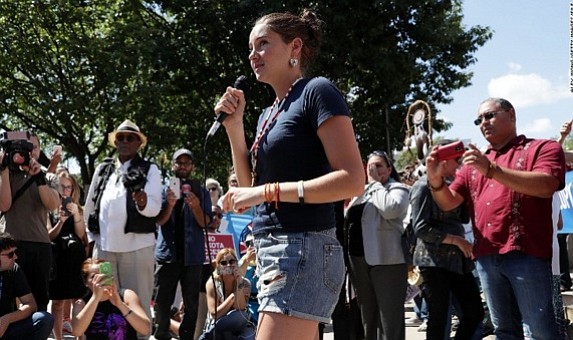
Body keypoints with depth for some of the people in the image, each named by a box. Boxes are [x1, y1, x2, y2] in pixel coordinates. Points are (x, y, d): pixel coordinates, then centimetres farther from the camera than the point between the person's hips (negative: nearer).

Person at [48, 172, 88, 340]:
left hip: (76, 257, 2)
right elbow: (49, 236, -4)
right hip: (58, 258, -2)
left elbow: (81, 234, 1)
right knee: (58, 301, -2)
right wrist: (61, 221, -20)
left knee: (78, 300, -1)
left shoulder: (77, 208, 10)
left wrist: (76, 215, -13)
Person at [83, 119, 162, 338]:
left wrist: (143, 203, -31)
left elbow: (155, 207, -10)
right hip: (103, 246, 4)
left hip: (137, 246, -4)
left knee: (138, 303, -2)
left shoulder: (150, 170, 3)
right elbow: (89, 207, 18)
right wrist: (91, 237, 12)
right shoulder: (102, 170, 15)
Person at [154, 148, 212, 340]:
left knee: (191, 303, 2)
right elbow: (160, 220, -1)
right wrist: (170, 204, -21)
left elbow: (204, 223, 0)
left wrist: (195, 206, -21)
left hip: (192, 255, 1)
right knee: (162, 302, -2)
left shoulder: (201, 192, 8)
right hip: (167, 253, -1)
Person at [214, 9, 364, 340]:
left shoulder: (318, 92, -7)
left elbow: (353, 180, -17)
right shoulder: (269, 114, 18)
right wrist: (234, 126, 8)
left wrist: (268, 191, -19)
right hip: (272, 250, 9)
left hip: (303, 251, -9)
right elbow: (250, 185, 17)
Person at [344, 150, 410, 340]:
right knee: (368, 317, 14)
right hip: (359, 260, 7)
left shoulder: (397, 189, -1)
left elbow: (390, 209, -22)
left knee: (390, 317, -7)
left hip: (386, 260, -7)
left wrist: (375, 182, -10)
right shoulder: (362, 192, 20)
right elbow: (348, 219, 23)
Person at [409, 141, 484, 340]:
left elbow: (464, 217, 11)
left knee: (475, 313, 6)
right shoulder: (424, 186, -8)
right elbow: (421, 228, -15)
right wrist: (457, 240, -16)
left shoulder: (449, 185, 16)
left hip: (458, 260, 8)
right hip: (434, 261, -8)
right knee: (439, 319, -2)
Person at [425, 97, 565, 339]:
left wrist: (492, 169, -19)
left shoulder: (543, 148, 4)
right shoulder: (474, 163, 20)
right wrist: (436, 180, -8)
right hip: (486, 257, 6)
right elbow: (448, 202, 14)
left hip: (525, 253, -5)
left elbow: (546, 186, -15)